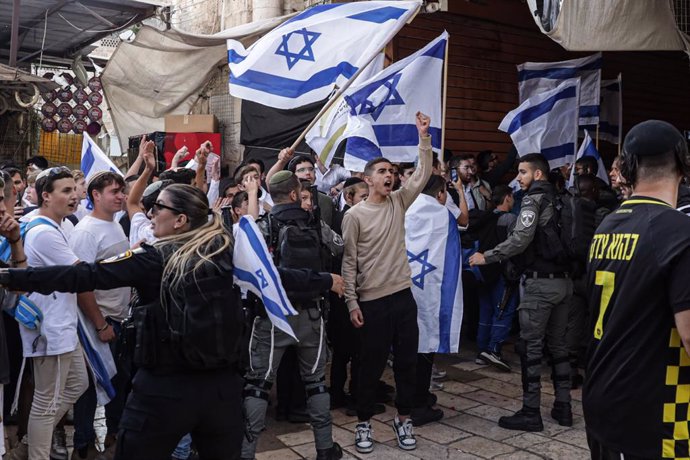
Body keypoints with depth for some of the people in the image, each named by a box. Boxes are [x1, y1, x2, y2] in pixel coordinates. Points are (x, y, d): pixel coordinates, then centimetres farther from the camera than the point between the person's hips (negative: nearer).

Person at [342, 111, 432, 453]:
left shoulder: (399, 202, 6)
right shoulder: (355, 215, -6)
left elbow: (424, 174, -2)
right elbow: (349, 262, -6)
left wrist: (424, 137, -11)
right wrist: (352, 302, -10)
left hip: (402, 295, 4)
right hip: (372, 300, -4)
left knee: (407, 361, 10)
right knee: (371, 364, 6)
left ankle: (403, 419, 26)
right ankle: (363, 423, 22)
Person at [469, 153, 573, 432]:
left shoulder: (534, 199, -8)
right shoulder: (559, 199, 14)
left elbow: (520, 239, -19)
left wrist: (487, 257, -14)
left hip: (541, 281, -8)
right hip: (564, 280, 8)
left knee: (530, 345, -2)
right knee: (557, 343, 14)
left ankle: (531, 412, 1)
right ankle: (563, 407, 19)